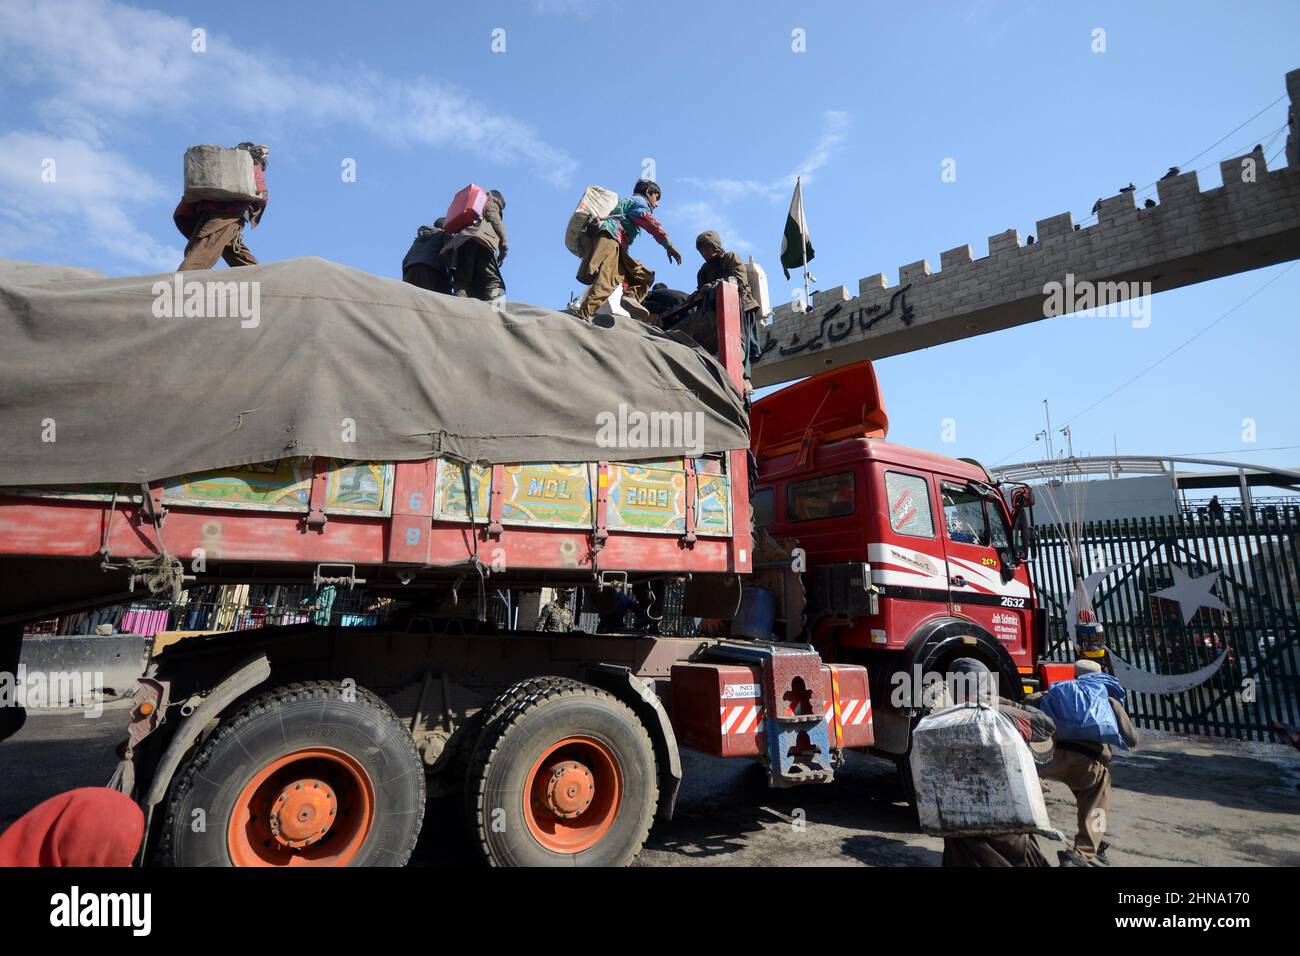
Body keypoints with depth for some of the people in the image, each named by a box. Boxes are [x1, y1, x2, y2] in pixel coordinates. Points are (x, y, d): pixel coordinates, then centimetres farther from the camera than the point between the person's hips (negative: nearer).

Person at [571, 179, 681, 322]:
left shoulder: (626, 202, 38)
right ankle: (583, 313, -43)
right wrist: (669, 246, -13)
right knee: (607, 279, -29)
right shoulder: (639, 200, 11)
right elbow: (651, 223, -6)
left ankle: (630, 296, -24)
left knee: (645, 276, 5)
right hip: (609, 237, -9)